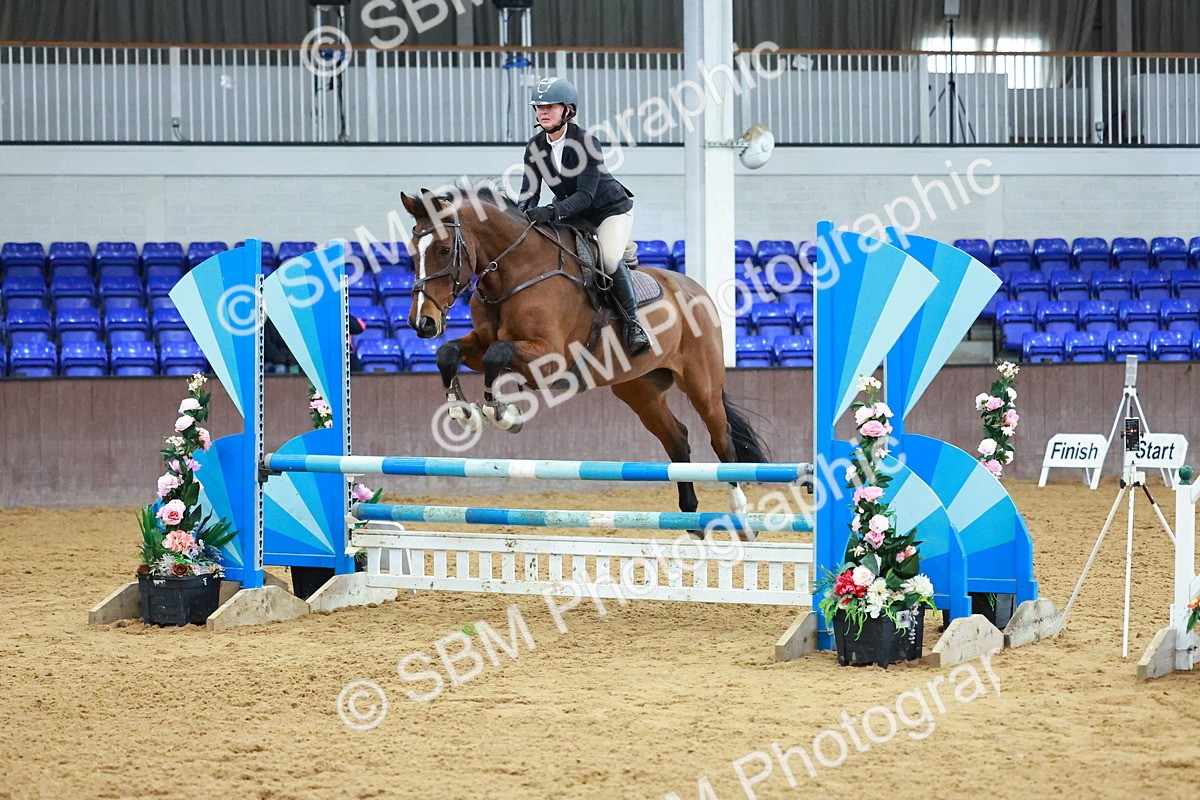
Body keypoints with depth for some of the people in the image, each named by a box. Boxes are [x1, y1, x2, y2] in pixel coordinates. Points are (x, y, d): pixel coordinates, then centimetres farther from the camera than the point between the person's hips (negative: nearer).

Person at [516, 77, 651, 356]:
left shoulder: (587, 143, -26)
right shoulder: (535, 147, -8)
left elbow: (585, 195, -32)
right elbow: (529, 192, -10)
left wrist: (551, 212, -47)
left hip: (611, 210, -7)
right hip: (571, 214, 7)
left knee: (609, 260, -30)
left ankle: (632, 323, -17)